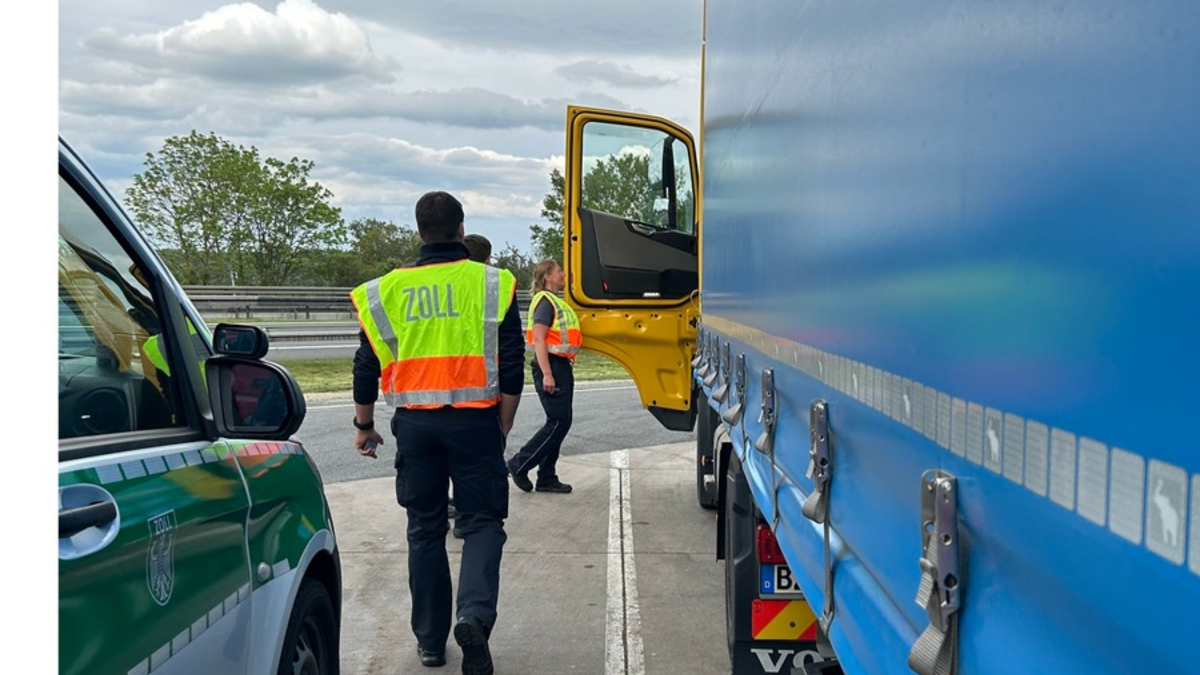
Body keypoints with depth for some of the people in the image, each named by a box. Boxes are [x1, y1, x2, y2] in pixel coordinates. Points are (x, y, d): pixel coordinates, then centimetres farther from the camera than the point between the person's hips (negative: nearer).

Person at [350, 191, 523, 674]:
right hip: (473, 421, -2)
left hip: (414, 423, 2)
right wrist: (502, 429, 8)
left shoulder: (387, 289, 4)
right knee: (482, 521, 7)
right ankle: (474, 615, -16)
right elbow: (511, 368, -4)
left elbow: (367, 366, 6)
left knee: (425, 528, 14)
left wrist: (364, 426, 19)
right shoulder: (492, 283, -2)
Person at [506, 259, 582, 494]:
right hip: (551, 366, -10)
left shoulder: (557, 302, 19)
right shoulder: (545, 301, -11)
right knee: (558, 422, -10)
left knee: (561, 422, 10)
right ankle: (519, 465, -2)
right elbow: (539, 339, -19)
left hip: (562, 366, 10)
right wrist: (547, 374, -25)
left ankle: (547, 478, 14)